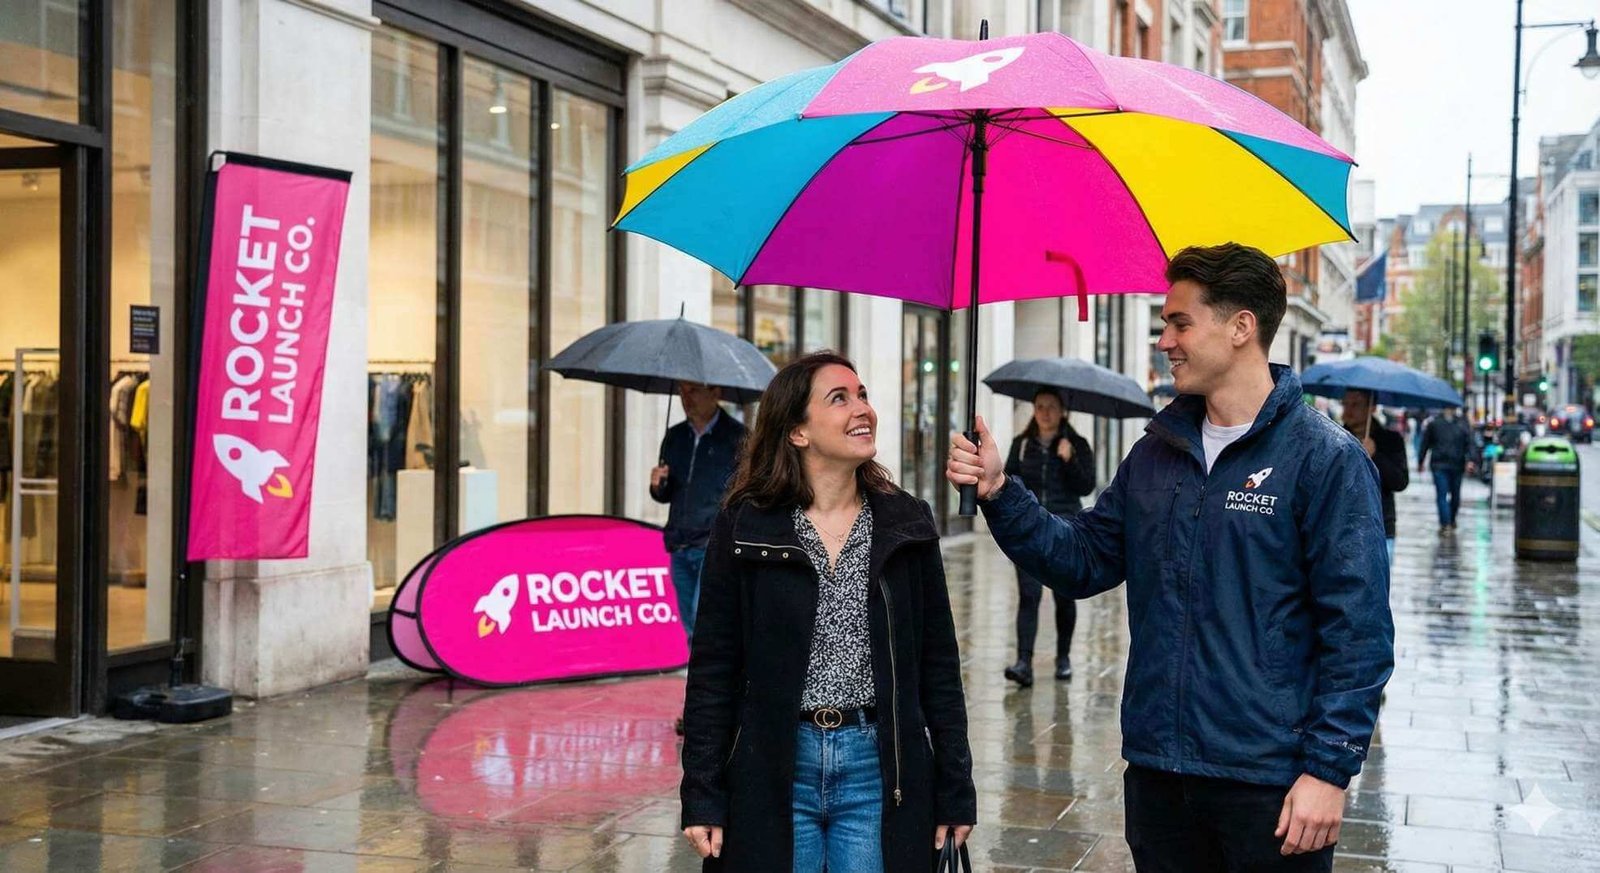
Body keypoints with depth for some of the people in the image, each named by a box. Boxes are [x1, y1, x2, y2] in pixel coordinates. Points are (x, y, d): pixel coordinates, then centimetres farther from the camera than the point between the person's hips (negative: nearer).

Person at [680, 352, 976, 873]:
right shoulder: (743, 527, -2)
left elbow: (939, 665, 6)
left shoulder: (906, 526, 3)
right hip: (772, 772, -1)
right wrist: (703, 797, -4)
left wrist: (955, 790, 4)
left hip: (879, 771, 1)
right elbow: (713, 669, 0)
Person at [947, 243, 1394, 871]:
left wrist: (1329, 768, -16)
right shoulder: (1157, 453, 10)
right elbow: (1084, 560, 11)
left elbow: (1358, 633, -12)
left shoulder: (1326, 459, -9)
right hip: (1156, 773, 6)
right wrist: (998, 493, -1)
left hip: (1268, 787, -5)